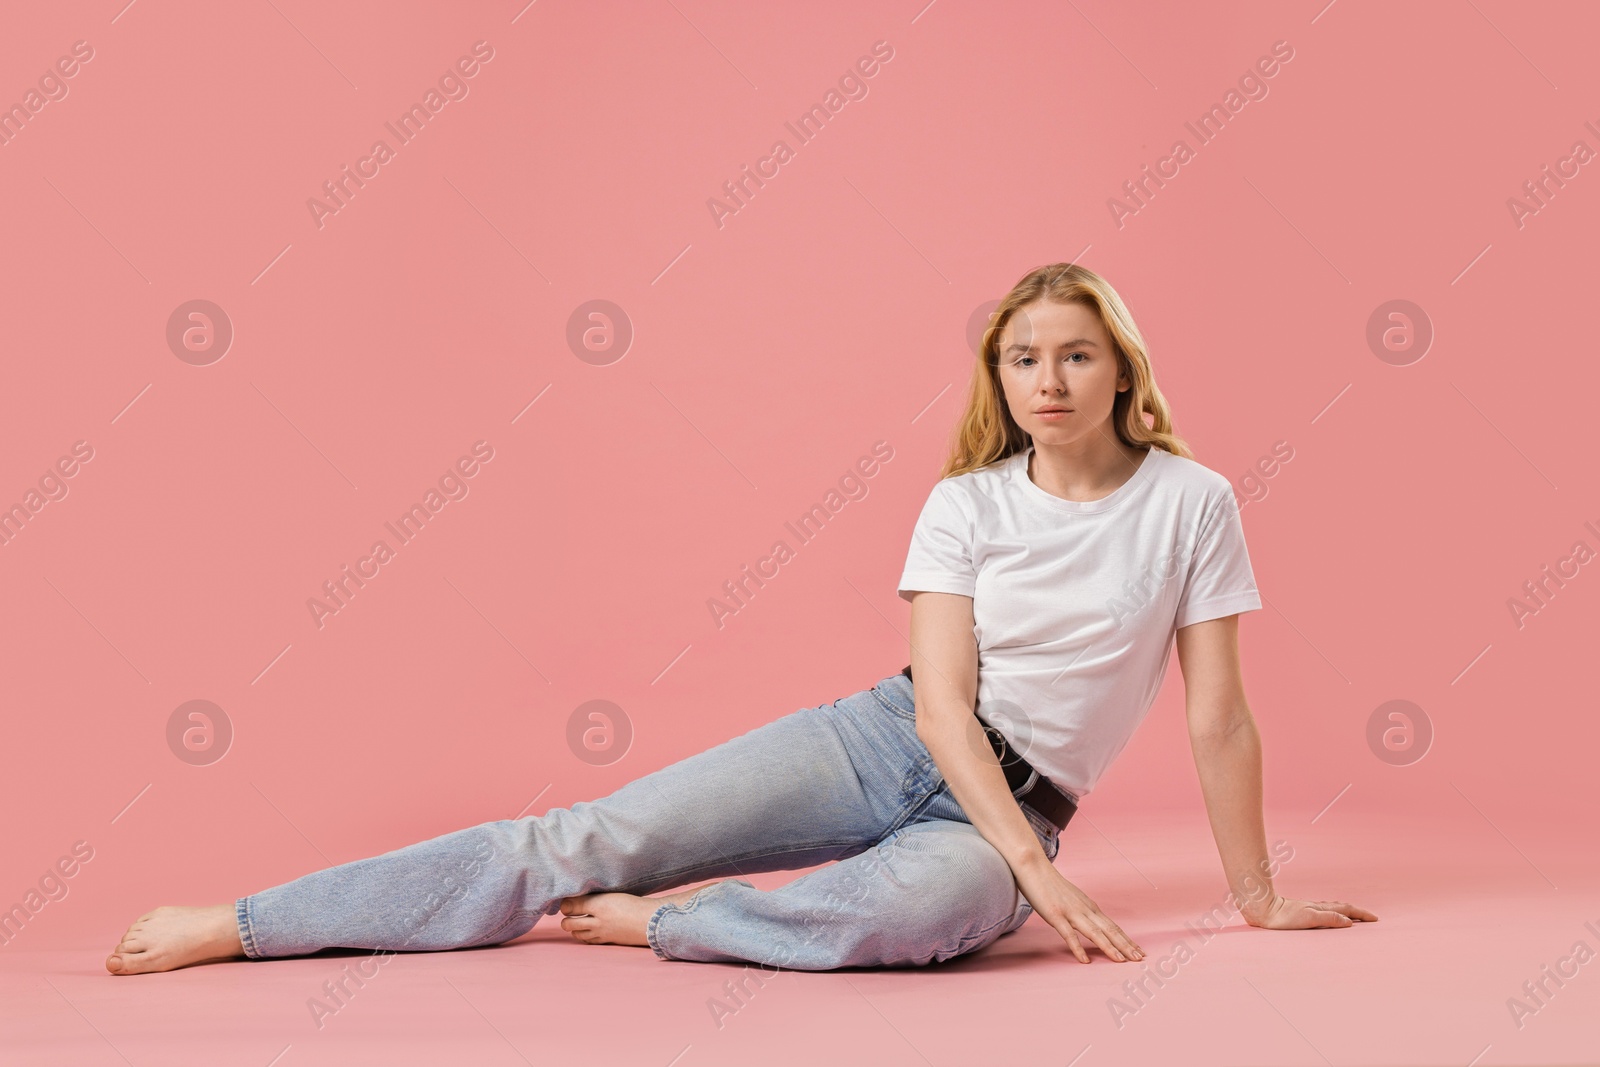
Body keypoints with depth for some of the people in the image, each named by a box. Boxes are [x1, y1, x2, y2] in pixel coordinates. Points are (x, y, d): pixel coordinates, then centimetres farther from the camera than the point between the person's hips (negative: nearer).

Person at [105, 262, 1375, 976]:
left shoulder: (1192, 503, -3)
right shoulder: (967, 503, 1)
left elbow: (1220, 719, 1)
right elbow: (940, 699, -8)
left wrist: (1262, 897, 3)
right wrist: (1043, 871, -18)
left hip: (1011, 810, -1)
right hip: (880, 741, 2)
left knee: (920, 906, -41)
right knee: (591, 840, -13)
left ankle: (650, 922, -17)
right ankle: (241, 925, -9)